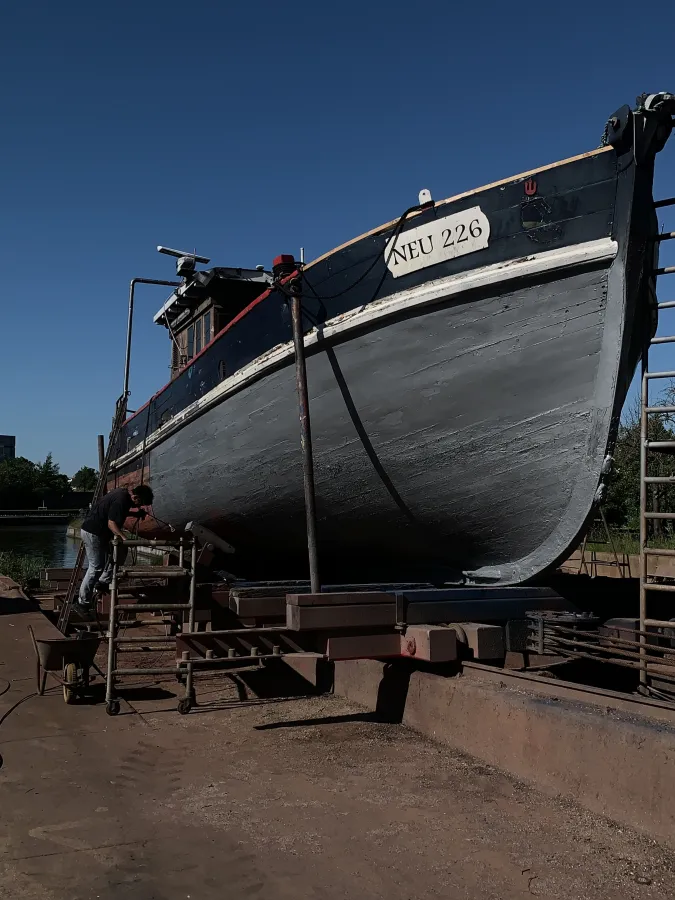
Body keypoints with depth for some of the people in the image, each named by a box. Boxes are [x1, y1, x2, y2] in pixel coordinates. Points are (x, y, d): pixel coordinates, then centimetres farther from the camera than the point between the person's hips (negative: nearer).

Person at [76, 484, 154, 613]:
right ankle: (83, 602, -1)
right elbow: (111, 523, -25)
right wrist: (124, 538, -31)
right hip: (92, 533, -10)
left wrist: (136, 513, 9)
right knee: (96, 567, -6)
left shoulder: (124, 493, 6)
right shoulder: (121, 500, -24)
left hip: (99, 532, 10)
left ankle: (103, 583, 26)